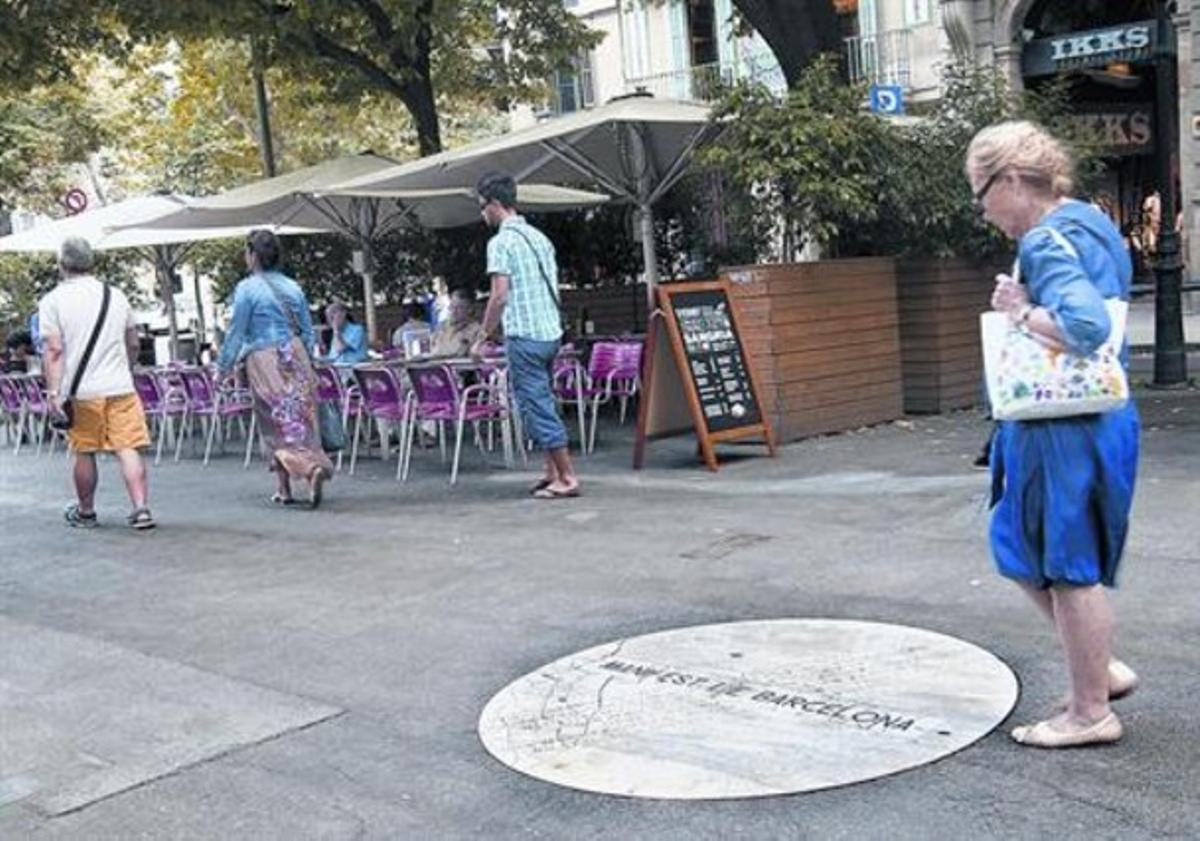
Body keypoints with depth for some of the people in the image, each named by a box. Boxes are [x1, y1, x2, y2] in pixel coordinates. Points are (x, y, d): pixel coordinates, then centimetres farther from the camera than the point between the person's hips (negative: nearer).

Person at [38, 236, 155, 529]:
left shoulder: (52, 301, -2)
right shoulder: (116, 296, 10)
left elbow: (54, 351, -9)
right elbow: (133, 345, 16)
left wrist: (54, 392, -8)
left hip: (81, 391, -2)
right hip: (120, 387, 2)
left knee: (84, 453, 10)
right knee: (128, 449, 0)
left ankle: (85, 512, 24)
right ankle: (141, 508, -8)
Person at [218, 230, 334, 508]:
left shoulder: (247, 288, -7)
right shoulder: (293, 287, 9)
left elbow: (237, 331, -4)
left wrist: (225, 365, 6)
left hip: (264, 360, -5)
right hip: (295, 355, 5)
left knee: (279, 423, -1)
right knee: (301, 417, 6)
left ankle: (312, 468, -21)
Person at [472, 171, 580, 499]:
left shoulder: (501, 242, -11)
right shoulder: (539, 237, 14)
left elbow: (500, 296, -16)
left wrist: (483, 338, -8)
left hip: (524, 336, -8)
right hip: (551, 331, 8)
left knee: (537, 407, -3)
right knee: (541, 402, 16)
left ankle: (567, 478, -2)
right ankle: (553, 471, 18)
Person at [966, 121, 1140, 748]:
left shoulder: (1047, 243, -18)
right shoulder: (1092, 225, 13)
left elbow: (1085, 325, -33)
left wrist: (1021, 312, -18)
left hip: (1065, 430, -10)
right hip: (1099, 418, 10)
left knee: (1068, 567, 3)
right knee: (1022, 548, 21)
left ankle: (1090, 713, 17)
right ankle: (1100, 667, 29)